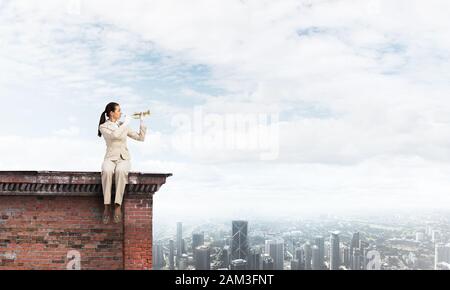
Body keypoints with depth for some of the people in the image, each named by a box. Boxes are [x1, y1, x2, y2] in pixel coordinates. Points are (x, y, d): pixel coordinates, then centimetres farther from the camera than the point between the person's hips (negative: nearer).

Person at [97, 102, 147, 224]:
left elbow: (141, 137, 11)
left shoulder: (123, 125, 14)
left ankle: (118, 206, -38)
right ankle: (107, 206, -34)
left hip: (124, 158, 2)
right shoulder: (103, 127, 3)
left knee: (120, 171, -36)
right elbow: (114, 135, -18)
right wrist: (126, 123, -9)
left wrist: (142, 121, 5)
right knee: (107, 171, -38)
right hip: (110, 158, -2)